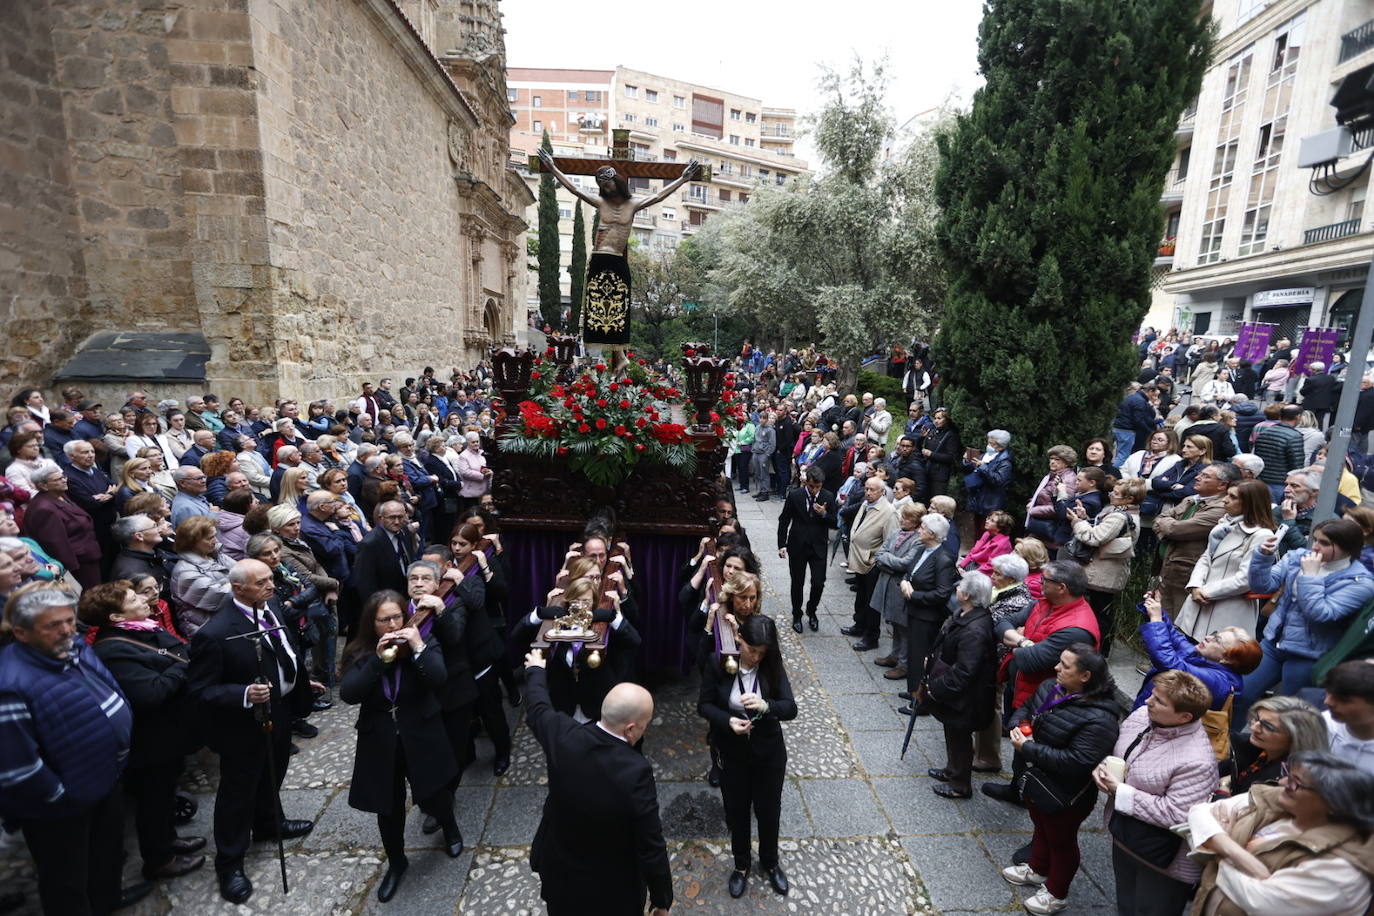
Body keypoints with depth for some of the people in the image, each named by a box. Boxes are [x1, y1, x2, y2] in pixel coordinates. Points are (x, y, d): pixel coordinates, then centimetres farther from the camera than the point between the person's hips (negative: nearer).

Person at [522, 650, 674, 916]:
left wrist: (536, 671, 20)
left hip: (560, 872, 4)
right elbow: (651, 846, -24)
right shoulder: (636, 772, -35)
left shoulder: (563, 736, -23)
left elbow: (539, 709, 1)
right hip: (612, 887, -4)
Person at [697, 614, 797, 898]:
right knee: (736, 811, 19)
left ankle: (770, 862, 48)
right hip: (732, 754, -1)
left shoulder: (772, 667, -16)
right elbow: (704, 705, -11)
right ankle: (741, 865, 47)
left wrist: (765, 706, -39)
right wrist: (728, 720, -30)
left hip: (769, 753, 1)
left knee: (769, 810, 19)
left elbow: (791, 709, -19)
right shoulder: (718, 665, -20)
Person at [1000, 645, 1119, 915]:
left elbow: (1075, 762, -35)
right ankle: (1037, 870, 54)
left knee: (1061, 841, 18)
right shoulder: (1051, 687, -7)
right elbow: (1025, 709, 7)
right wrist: (1018, 727, -16)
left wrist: (1027, 748, -31)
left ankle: (1057, 894, 42)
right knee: (1040, 827, 29)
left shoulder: (1098, 719, -32)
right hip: (1037, 780, 7)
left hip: (1065, 795, -7)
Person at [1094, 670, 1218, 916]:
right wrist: (1102, 766, -14)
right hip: (1123, 836, 7)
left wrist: (1120, 791, -26)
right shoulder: (1141, 715, -11)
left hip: (1162, 859, -6)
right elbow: (1116, 751, 6)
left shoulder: (1196, 762, -32)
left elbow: (1175, 815, -31)